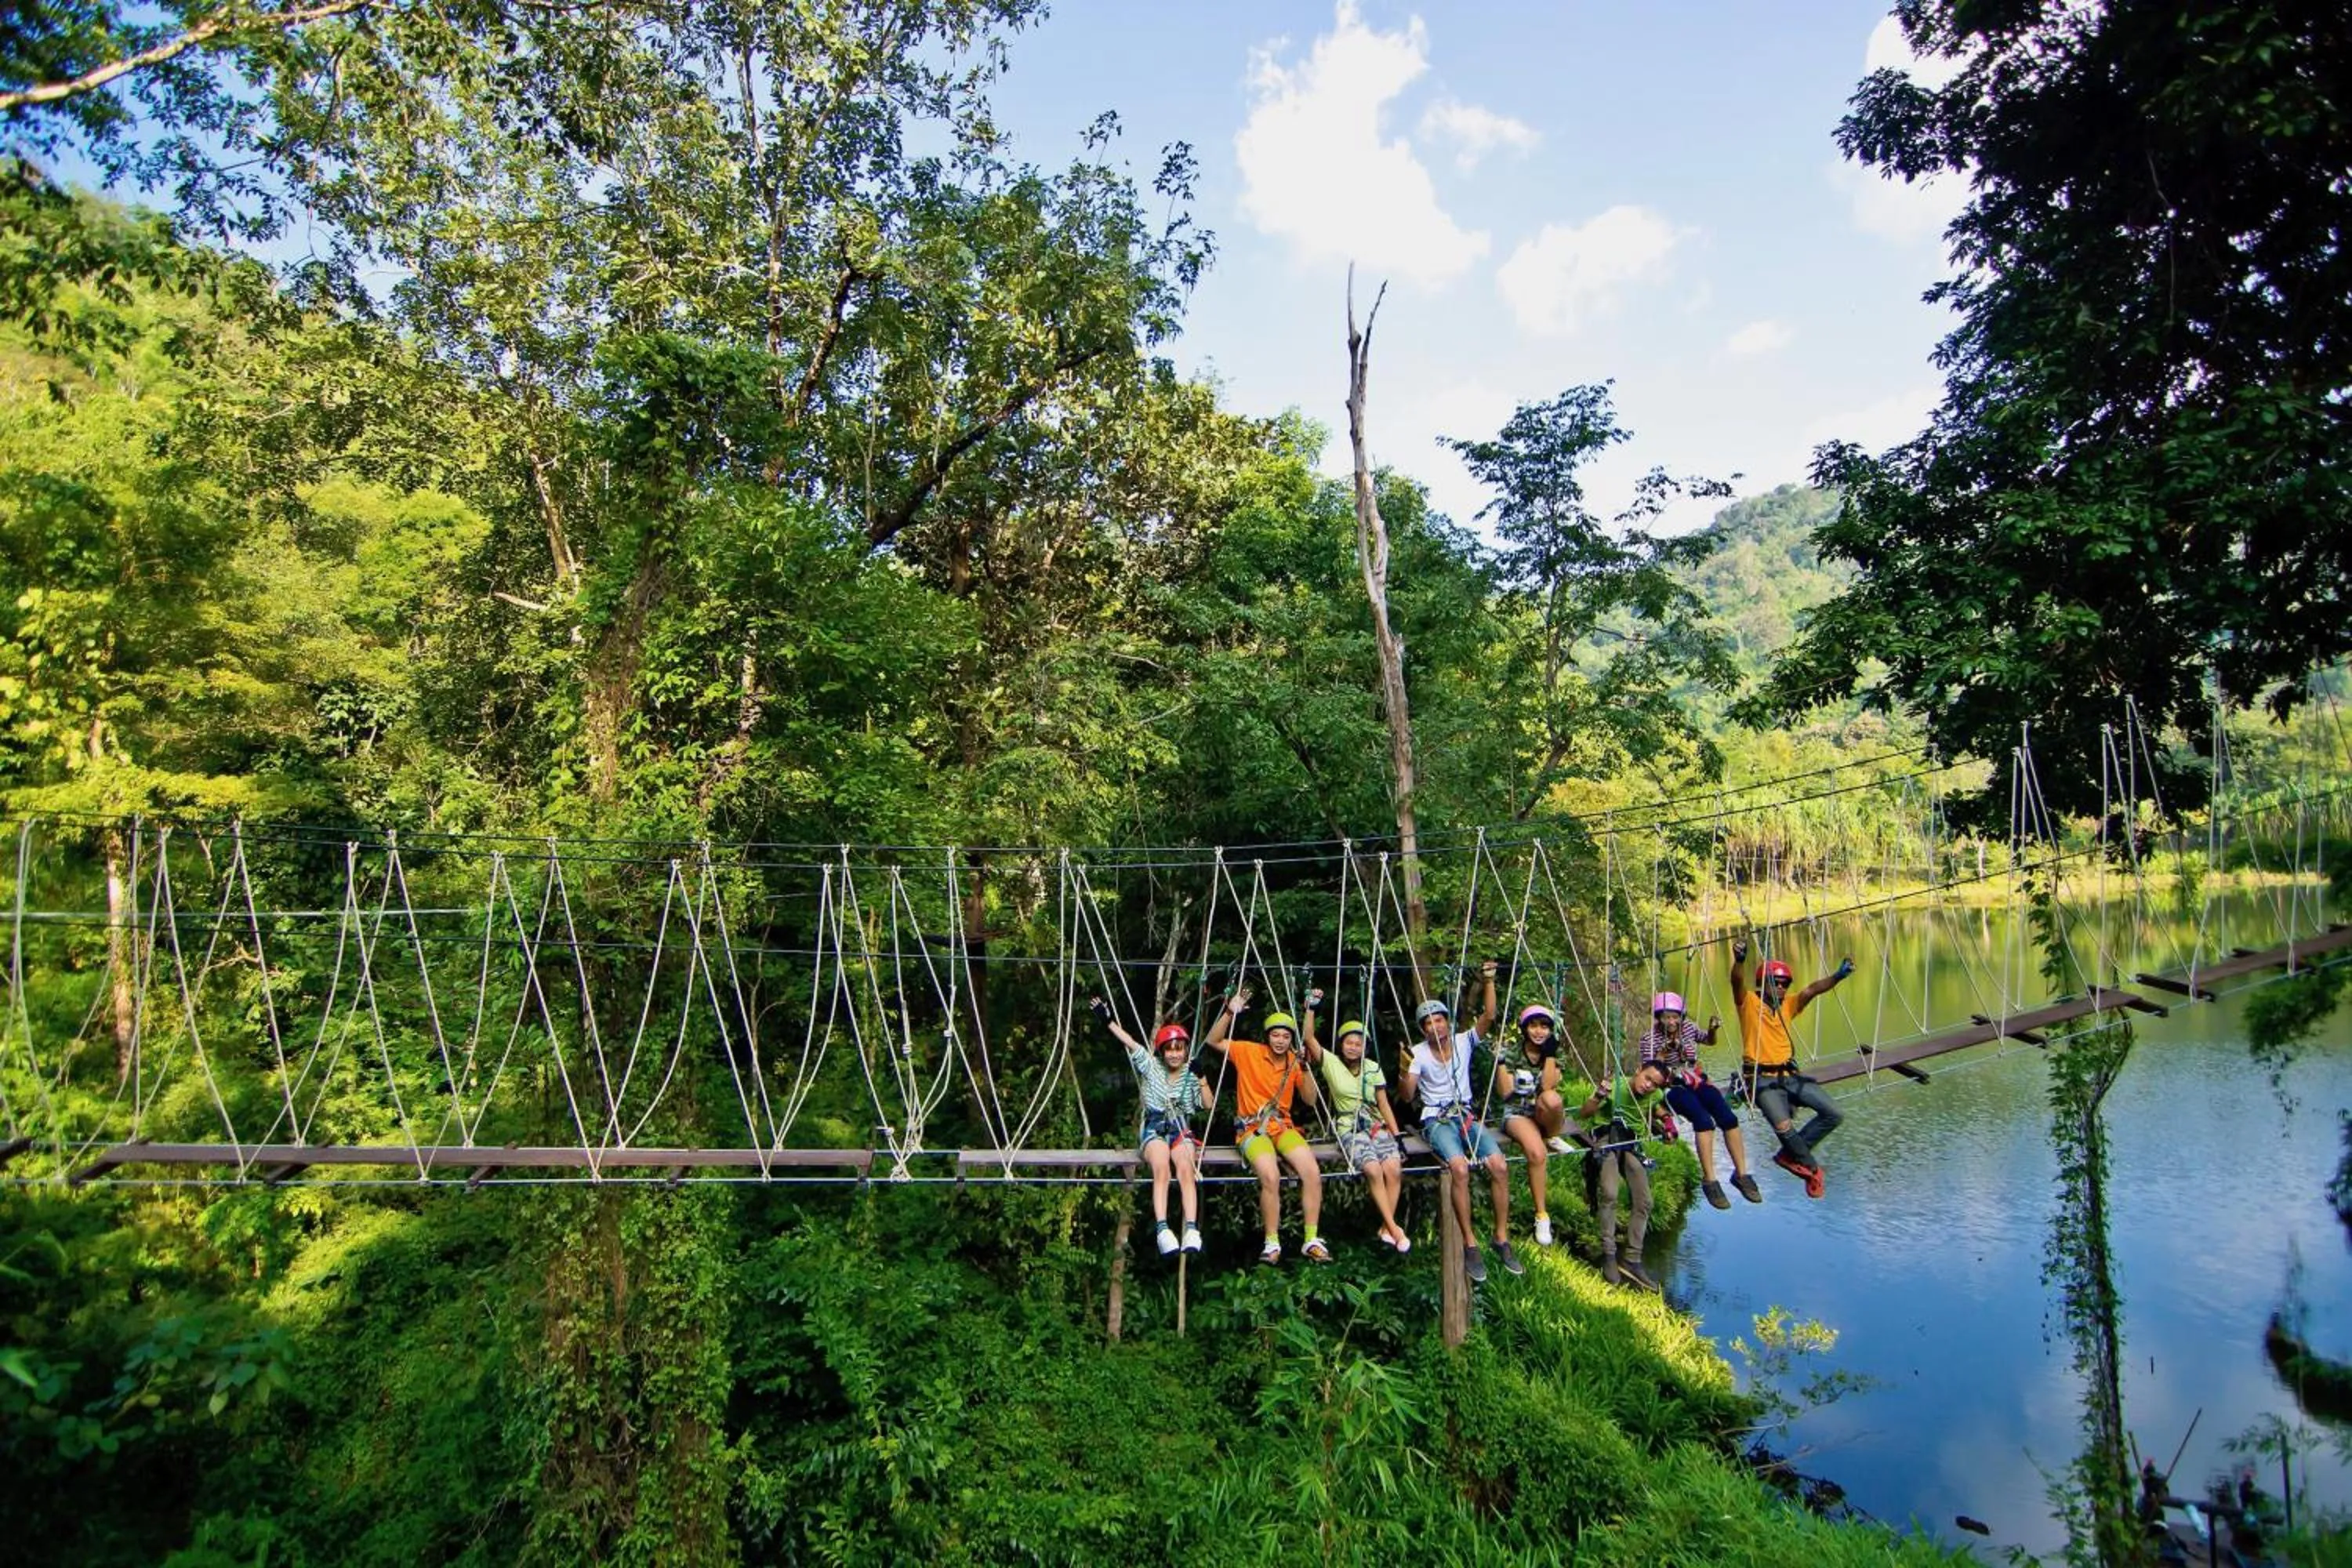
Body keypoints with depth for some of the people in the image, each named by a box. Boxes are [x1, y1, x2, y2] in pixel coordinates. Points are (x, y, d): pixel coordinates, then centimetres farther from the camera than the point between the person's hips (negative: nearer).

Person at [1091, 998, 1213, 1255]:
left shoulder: (1191, 1075, 9)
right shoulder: (1152, 1068, 8)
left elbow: (1209, 1105, 3)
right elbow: (1132, 1044, -2)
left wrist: (1201, 1077, -7)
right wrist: (1109, 1022, -11)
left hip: (1182, 1129, 1)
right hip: (1154, 1128, -1)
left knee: (1186, 1169, -31)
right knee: (1161, 1168, -32)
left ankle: (1192, 1229, -40)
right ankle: (1163, 1229, -42)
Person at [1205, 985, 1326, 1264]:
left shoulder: (1294, 1061, 8)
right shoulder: (1249, 1052, -1)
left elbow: (1310, 1100, 5)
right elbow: (1213, 1041, -7)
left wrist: (1306, 1069, -10)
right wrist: (1230, 1013, -19)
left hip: (1283, 1126, 4)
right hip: (1252, 1128, -4)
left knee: (1313, 1171, -21)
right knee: (1271, 1176, -31)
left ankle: (1311, 1241, -8)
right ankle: (1272, 1243, -13)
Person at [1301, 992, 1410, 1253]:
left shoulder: (1373, 1068, 9)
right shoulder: (1331, 1063, 2)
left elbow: (1384, 1104, 9)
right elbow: (1310, 1038, -11)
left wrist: (1397, 1135, 2)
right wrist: (1311, 1008, -19)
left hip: (1377, 1127, 3)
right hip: (1350, 1130, -3)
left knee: (1393, 1168, -24)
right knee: (1373, 1169, -28)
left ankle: (1386, 1227, -10)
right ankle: (1394, 1228, -19)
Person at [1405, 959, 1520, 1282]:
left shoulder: (1464, 1041, 4)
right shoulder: (1418, 1052, -1)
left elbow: (1489, 1016, -9)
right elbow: (1408, 1095, -8)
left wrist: (1488, 983, -18)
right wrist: (1405, 1070, -26)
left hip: (1467, 1116, 3)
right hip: (1437, 1120, -3)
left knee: (1499, 1165, -22)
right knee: (1459, 1167, -31)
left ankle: (1502, 1237, -7)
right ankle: (1470, 1243, -19)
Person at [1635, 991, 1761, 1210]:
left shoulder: (1688, 1028, 5)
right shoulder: (1649, 1040, -7)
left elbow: (1709, 1041, 24)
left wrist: (1713, 1030, 2)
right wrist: (1665, 1051, -26)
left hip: (1696, 1082, 5)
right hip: (1673, 1087, -5)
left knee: (1729, 1118, -19)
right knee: (1704, 1121, -30)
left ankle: (1741, 1173, -6)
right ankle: (1709, 1181, -24)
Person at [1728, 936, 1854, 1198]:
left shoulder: (1788, 1006, 13)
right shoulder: (1749, 1002, -1)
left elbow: (1813, 990, -3)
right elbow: (1737, 981, -22)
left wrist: (1837, 976, -23)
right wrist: (1739, 959, -44)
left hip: (1790, 1076, 6)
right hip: (1762, 1078, -6)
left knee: (1834, 1114, -5)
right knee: (1783, 1126, -25)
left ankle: (1791, 1155, 7)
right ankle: (1811, 1167, 5)